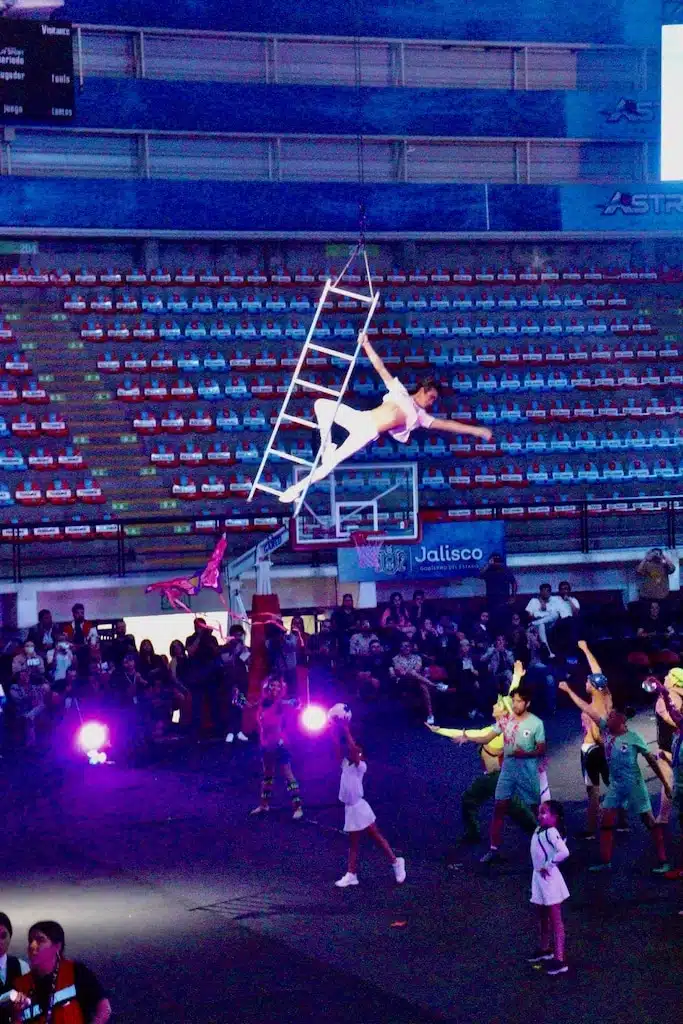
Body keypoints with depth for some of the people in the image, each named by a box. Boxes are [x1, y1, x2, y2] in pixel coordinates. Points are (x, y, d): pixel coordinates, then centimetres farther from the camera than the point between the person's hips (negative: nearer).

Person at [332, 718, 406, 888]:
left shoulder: (360, 765, -14)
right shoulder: (346, 763, 6)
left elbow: (353, 748, -30)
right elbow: (340, 745, 1)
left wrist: (346, 730, -30)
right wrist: (338, 728, -9)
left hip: (359, 808, -7)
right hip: (350, 809, 7)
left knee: (376, 837, 3)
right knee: (353, 843, 10)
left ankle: (395, 862, 17)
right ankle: (351, 874, 12)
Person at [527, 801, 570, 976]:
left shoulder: (551, 832, -21)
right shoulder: (539, 830, 5)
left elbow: (564, 852, -34)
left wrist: (548, 865, -23)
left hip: (549, 878, -9)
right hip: (538, 877, 9)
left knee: (555, 920, -6)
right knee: (542, 916, 23)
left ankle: (559, 960, -5)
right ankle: (544, 949, 40)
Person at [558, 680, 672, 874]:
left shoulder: (633, 738, -13)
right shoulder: (606, 730, 0)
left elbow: (651, 760, -6)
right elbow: (587, 709, -1)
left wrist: (665, 783, -5)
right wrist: (569, 691, 0)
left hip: (633, 785, -6)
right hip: (615, 785, 6)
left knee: (650, 821, 0)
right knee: (606, 822, 2)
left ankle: (663, 862, 3)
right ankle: (605, 862, 8)